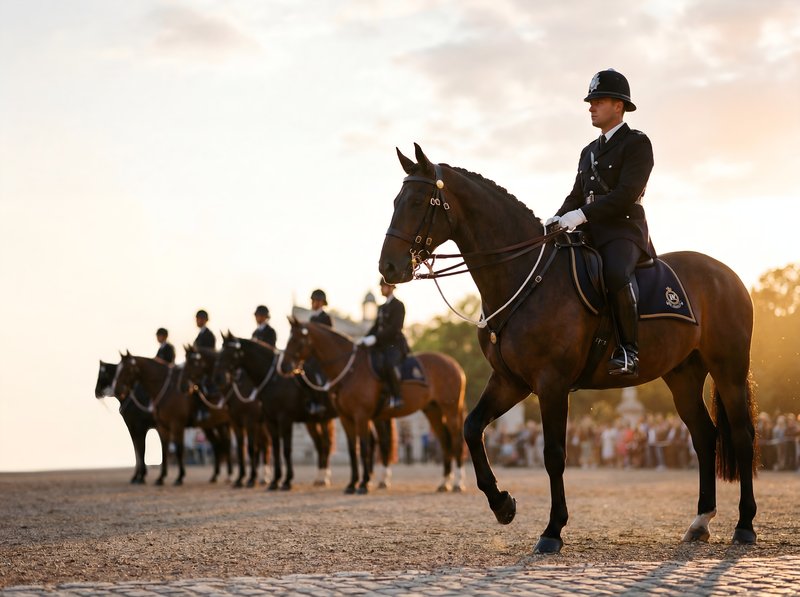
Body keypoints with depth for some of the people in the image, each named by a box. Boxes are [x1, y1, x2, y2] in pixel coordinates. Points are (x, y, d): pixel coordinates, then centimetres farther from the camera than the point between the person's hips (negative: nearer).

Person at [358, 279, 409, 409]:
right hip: (382, 345, 9)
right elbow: (376, 327, 19)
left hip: (395, 345, -9)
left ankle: (396, 398, -29)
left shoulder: (398, 306, -5)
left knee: (389, 365, -37)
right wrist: (365, 339, 1)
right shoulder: (382, 307, 21)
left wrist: (375, 338, -24)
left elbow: (394, 328, -17)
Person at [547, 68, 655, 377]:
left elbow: (627, 194, -14)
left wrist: (582, 214, -21)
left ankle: (628, 351, -29)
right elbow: (576, 195, 19)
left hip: (624, 229, -8)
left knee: (616, 274, -37)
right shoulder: (589, 151, 24)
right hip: (589, 234, 8)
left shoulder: (637, 143, -1)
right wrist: (559, 217, -3)